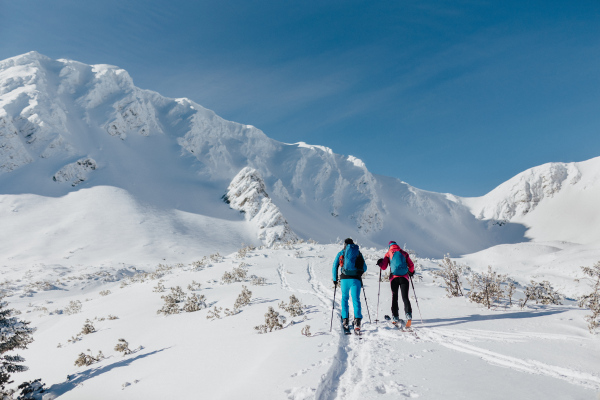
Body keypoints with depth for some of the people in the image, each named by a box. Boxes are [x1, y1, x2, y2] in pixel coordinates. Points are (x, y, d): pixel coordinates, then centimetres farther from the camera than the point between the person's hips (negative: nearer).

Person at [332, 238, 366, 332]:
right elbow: (364, 268, 16)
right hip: (356, 279, 0)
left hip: (344, 278, 0)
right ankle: (357, 319, -19)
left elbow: (335, 267, 7)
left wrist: (335, 279, 15)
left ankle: (345, 319, 10)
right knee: (356, 299, -1)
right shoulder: (359, 253, 15)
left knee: (344, 298, 15)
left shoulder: (341, 253, 11)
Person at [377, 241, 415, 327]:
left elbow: (383, 267, 5)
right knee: (405, 297, -2)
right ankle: (408, 315, -23)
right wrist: (411, 272, 31)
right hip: (404, 277, 1)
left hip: (394, 277, -1)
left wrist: (379, 263, 26)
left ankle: (395, 318, 6)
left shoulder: (388, 253, 11)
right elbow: (411, 265, 11)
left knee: (394, 297, 10)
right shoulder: (404, 253, 16)